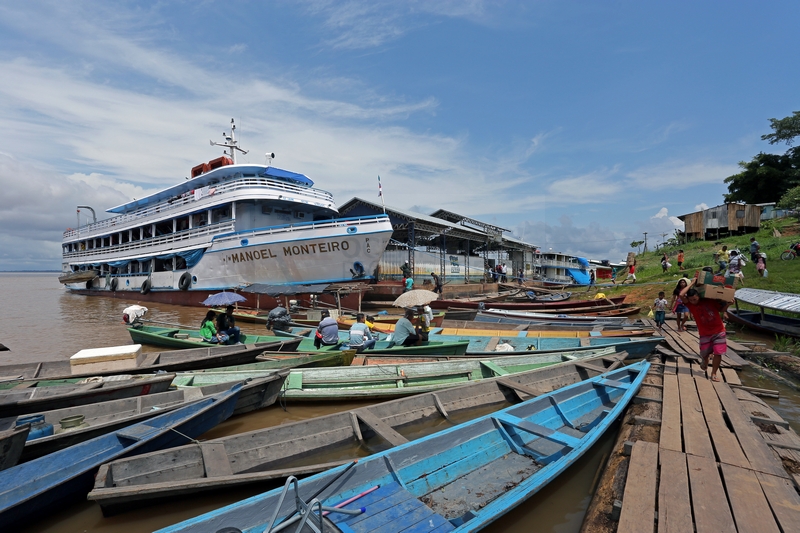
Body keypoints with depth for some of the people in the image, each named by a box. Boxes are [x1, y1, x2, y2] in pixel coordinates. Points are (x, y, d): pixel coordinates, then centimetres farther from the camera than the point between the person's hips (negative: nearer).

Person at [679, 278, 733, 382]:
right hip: (705, 333, 0)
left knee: (718, 353, -3)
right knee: (704, 353, 6)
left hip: (719, 331, 0)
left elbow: (721, 310, 6)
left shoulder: (710, 300, -7)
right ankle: (705, 361, 42)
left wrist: (727, 304, -14)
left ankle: (714, 373, 11)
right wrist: (691, 283, -19)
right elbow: (681, 295, -27)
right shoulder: (690, 305, -11)